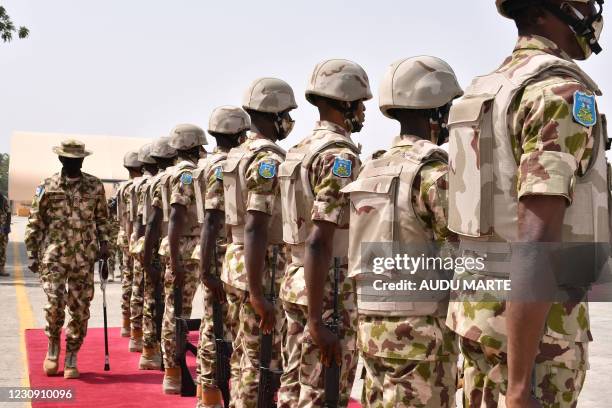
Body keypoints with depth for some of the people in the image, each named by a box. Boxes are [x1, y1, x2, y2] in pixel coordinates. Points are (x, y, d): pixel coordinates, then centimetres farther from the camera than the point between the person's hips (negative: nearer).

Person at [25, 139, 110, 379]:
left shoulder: (95, 186, 5)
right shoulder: (47, 187, 2)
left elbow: (101, 218, 15)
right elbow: (34, 224, 5)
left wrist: (104, 244, 5)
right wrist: (32, 255, 1)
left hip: (84, 258, 2)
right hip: (54, 256, -1)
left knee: (80, 309, 2)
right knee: (55, 303, -13)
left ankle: (71, 358, 17)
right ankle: (53, 346, 15)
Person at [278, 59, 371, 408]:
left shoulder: (302, 149, 12)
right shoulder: (339, 154, -16)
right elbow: (318, 243, -24)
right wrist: (317, 322, -24)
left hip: (296, 282, 9)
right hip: (331, 291, -9)